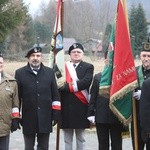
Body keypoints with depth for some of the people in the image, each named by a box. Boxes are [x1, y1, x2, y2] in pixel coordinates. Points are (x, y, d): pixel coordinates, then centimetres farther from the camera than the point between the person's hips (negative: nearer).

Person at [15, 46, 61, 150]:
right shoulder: (20, 73, 1)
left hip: (45, 118, 1)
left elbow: (55, 95, 6)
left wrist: (56, 114, 1)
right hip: (28, 119, -1)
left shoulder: (50, 72, 7)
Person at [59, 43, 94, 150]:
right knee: (67, 139, 9)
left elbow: (86, 81, -15)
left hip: (81, 107, -1)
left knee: (81, 138, 8)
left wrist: (68, 86, -16)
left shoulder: (88, 67, 3)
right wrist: (76, 86, -17)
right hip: (66, 106, 1)